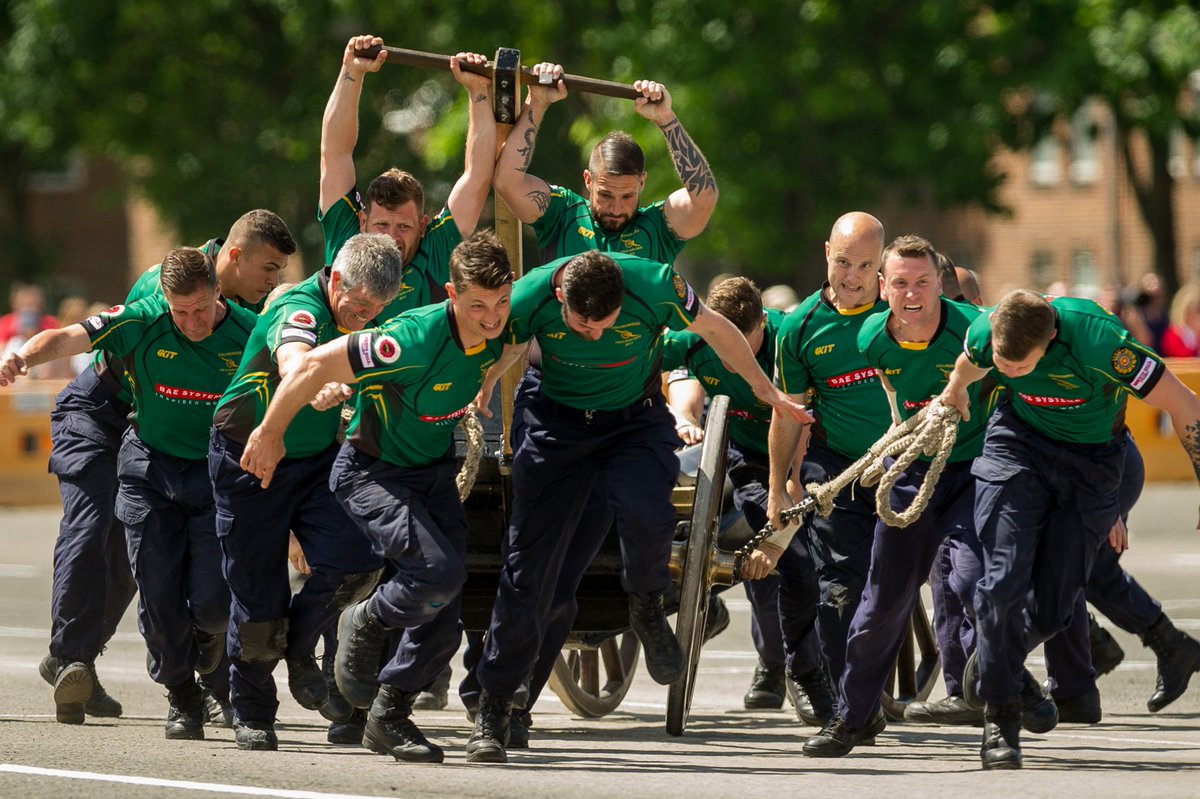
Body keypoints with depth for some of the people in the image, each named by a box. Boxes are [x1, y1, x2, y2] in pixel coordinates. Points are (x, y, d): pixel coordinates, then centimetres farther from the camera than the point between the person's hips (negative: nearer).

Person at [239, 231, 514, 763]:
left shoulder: (499, 332, -13)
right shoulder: (415, 339, -33)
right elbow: (314, 366, -28)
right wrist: (270, 434, -17)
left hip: (436, 471, 7)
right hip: (373, 472, -7)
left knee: (442, 621, 3)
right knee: (440, 573, -28)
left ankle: (389, 718, 23)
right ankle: (366, 624, 2)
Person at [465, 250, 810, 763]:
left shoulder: (654, 287, -25)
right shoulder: (529, 298, -24)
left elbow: (713, 329, -5)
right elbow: (502, 354, -1)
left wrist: (765, 391, 9)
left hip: (636, 421, -1)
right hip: (558, 423, 1)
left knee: (646, 512, -31)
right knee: (529, 558, -5)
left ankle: (646, 609, 3)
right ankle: (493, 709, 6)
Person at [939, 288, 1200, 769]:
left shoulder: (1096, 341, -35)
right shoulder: (986, 335, -22)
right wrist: (954, 393, 27)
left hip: (1092, 460, -2)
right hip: (1018, 445, 2)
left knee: (1051, 607, -2)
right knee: (1003, 582, -14)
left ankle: (993, 659, 31)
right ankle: (1000, 717, -1)